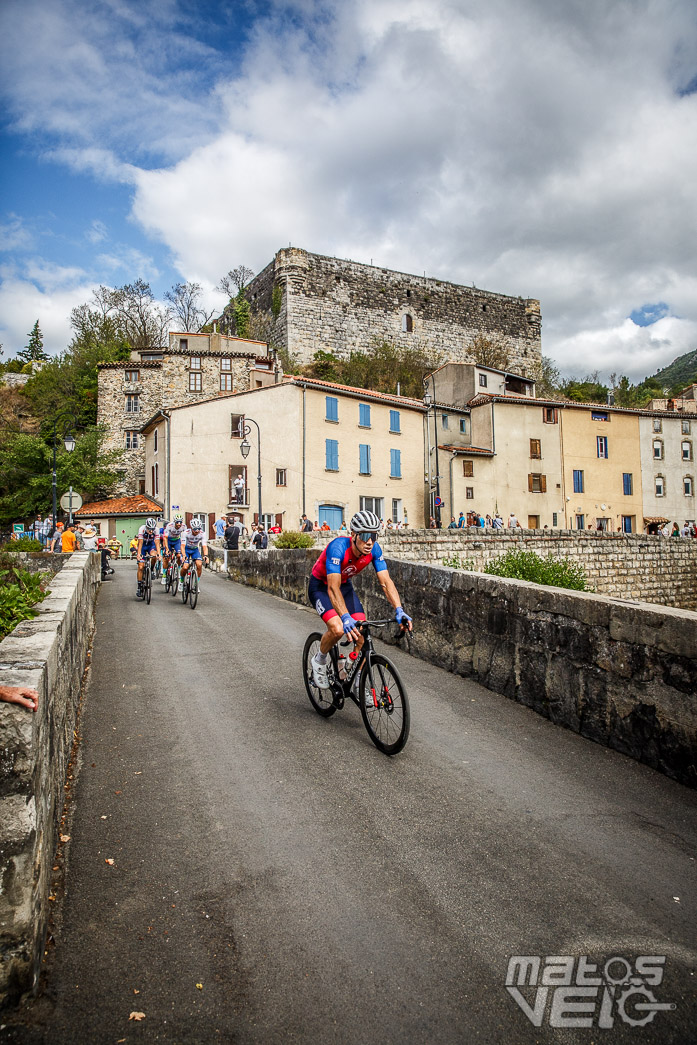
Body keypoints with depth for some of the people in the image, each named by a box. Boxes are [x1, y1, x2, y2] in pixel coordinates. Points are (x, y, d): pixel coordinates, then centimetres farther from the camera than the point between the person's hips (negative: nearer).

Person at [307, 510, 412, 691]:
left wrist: (399, 611, -36)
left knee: (363, 635, -8)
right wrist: (345, 618, -55)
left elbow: (386, 581, -22)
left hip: (345, 586, 5)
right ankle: (320, 660, 3)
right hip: (321, 587, -5)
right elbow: (333, 588, -42)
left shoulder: (374, 549, -20)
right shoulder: (338, 547, -36)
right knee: (338, 629, -28)